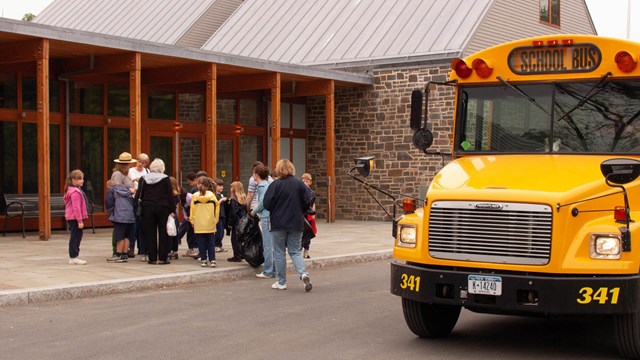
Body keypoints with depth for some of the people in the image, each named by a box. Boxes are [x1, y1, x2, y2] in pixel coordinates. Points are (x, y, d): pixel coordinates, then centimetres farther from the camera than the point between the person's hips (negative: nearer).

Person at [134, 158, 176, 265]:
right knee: (163, 233, 4)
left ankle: (152, 258, 7)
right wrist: (172, 210, 2)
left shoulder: (144, 179, 4)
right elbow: (170, 195, -3)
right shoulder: (165, 179, -2)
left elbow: (139, 195, 3)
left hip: (148, 208, 2)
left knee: (150, 233, 7)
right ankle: (162, 258, 3)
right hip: (163, 208, -2)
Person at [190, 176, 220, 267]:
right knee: (210, 243, 6)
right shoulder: (212, 195, -1)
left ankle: (203, 260, 5)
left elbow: (192, 210, -2)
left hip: (199, 225, -1)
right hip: (210, 224, 1)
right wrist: (215, 220, 10)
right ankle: (212, 260, 2)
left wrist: (192, 220, 7)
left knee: (201, 243, 6)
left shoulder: (194, 196, -4)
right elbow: (216, 208, 2)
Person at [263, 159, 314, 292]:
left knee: (279, 253, 9)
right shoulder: (299, 183, -2)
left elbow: (266, 204, -11)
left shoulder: (275, 185, -11)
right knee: (295, 251, 11)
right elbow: (308, 201, 0)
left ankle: (281, 282, 12)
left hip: (278, 223, -3)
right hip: (296, 223, 3)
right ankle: (303, 273, -13)